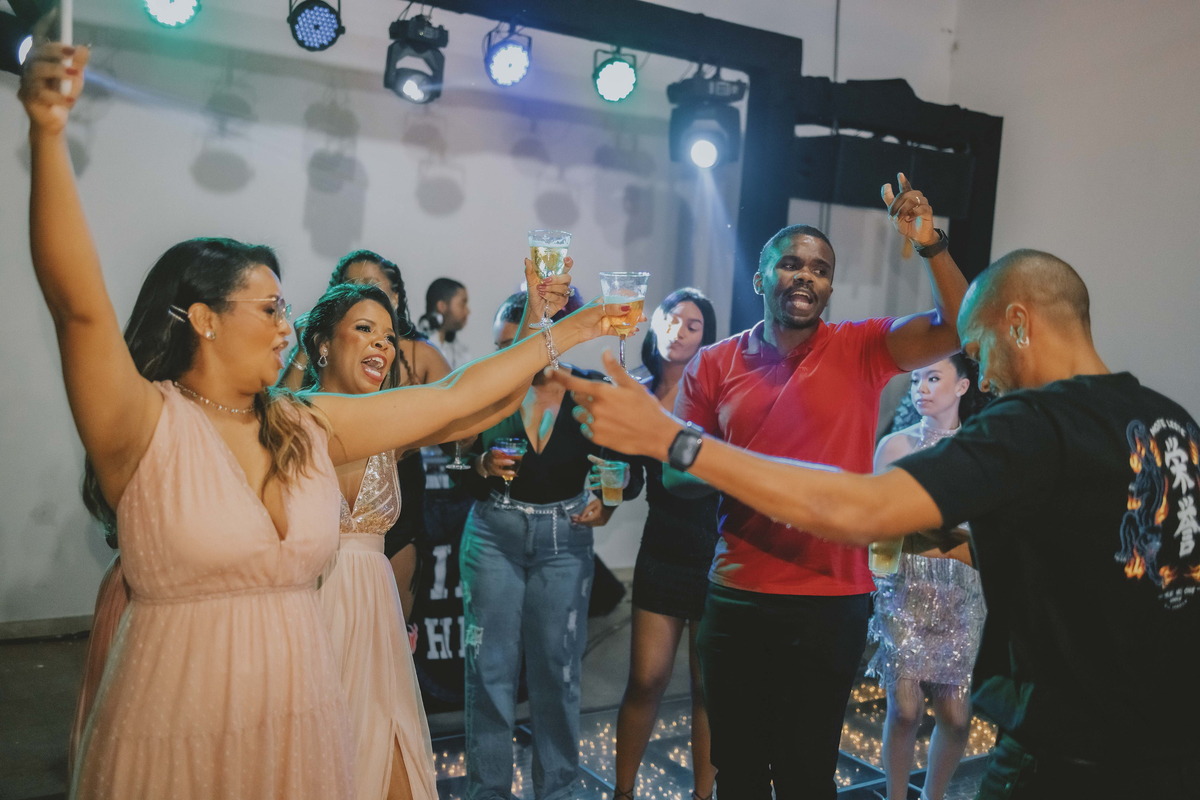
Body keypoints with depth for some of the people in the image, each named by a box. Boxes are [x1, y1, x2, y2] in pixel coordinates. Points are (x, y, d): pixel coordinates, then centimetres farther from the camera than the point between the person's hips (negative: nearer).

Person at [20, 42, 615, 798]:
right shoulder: (146, 427, -11)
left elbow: (453, 400, 5)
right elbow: (80, 302, -26)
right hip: (177, 733, -4)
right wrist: (50, 135, -36)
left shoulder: (310, 425, 3)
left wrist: (564, 333, 6)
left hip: (302, 722, 5)